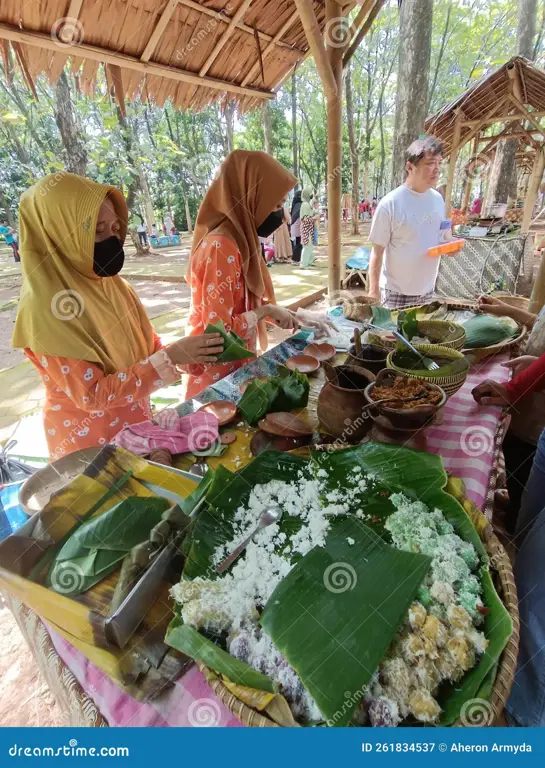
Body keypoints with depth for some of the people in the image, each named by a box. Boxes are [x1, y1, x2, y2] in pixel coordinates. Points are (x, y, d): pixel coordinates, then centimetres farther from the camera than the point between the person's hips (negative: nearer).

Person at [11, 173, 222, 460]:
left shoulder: (106, 281, -4)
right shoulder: (45, 305, -25)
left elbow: (145, 346, 3)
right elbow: (92, 395, -25)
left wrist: (184, 351, -16)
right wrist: (169, 357, -31)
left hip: (135, 421, 6)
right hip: (89, 440, -6)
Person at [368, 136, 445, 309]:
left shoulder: (438, 199, 4)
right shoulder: (390, 204, -15)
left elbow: (437, 237, 16)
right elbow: (377, 252, -13)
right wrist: (373, 291, -16)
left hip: (427, 289, 6)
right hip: (396, 291, -6)